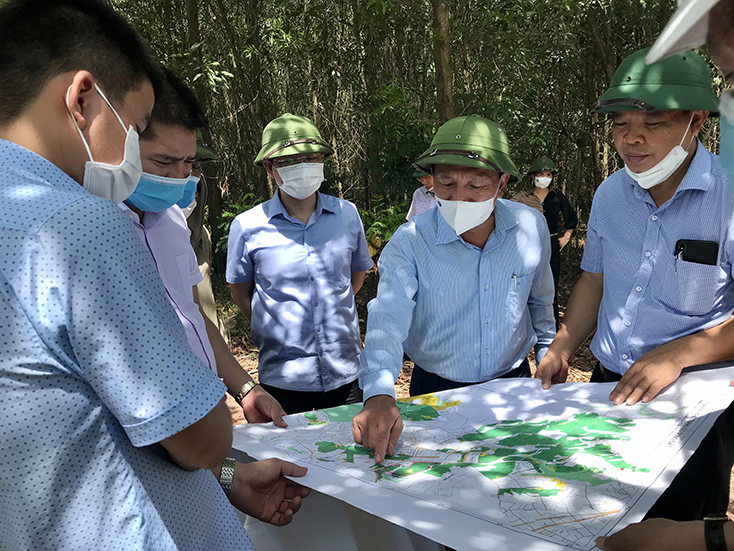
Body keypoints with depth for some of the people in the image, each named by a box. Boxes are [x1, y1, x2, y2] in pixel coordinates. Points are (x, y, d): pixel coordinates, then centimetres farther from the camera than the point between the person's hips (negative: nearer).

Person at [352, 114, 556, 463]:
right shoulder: (410, 242, -22)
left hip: (513, 382, 3)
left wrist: (548, 352, 18)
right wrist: (379, 395, -51)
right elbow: (388, 317, -35)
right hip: (436, 392, -2)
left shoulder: (531, 227, -11)